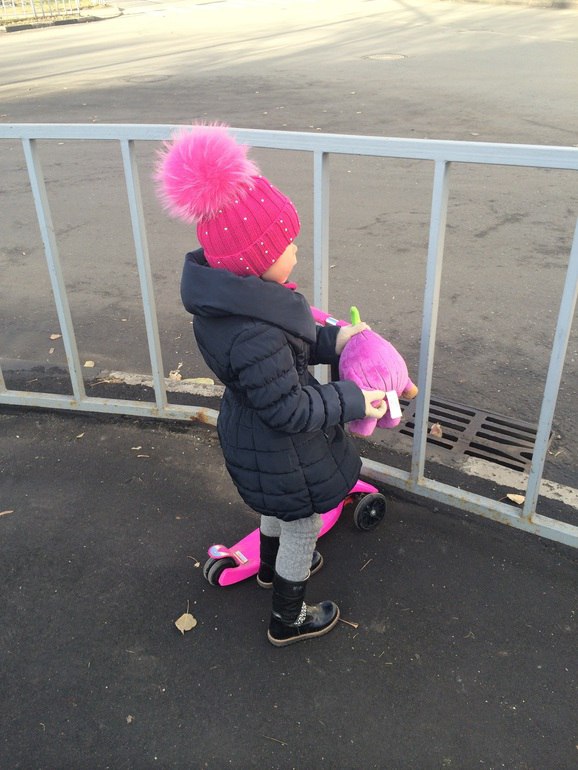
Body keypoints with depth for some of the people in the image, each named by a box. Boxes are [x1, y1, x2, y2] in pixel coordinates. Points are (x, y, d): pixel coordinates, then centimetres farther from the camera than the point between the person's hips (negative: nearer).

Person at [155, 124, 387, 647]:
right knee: (302, 526, 16)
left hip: (249, 429, 9)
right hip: (279, 454, -9)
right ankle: (289, 620, 41)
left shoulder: (226, 296, -10)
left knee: (277, 508, 34)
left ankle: (273, 566, 63)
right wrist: (352, 402, -18)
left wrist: (331, 340, -1)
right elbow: (290, 409, -29)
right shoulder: (254, 336, -40)